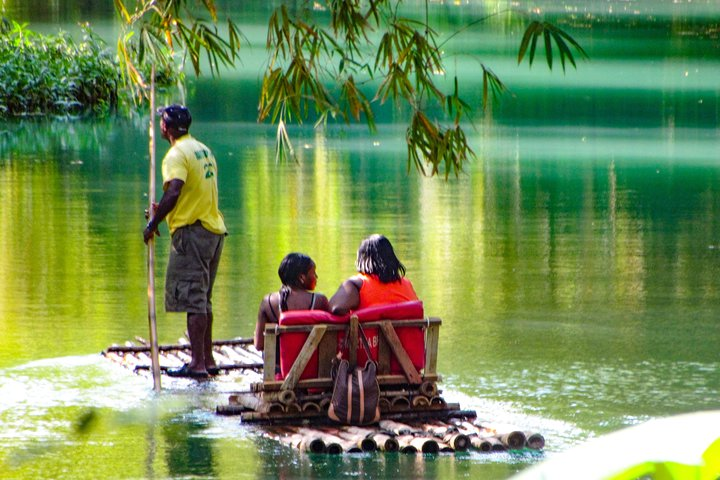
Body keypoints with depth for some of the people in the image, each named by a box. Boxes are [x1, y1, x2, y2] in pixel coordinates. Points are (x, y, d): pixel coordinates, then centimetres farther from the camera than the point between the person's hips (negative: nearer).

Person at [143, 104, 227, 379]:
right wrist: (165, 210, 25)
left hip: (191, 231, -9)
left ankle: (198, 363, -12)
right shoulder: (204, 151, 17)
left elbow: (173, 193, -25)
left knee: (192, 298, -9)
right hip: (214, 228, 9)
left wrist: (153, 224, -17)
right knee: (203, 299, 17)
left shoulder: (177, 154, -12)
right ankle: (207, 359, 20)